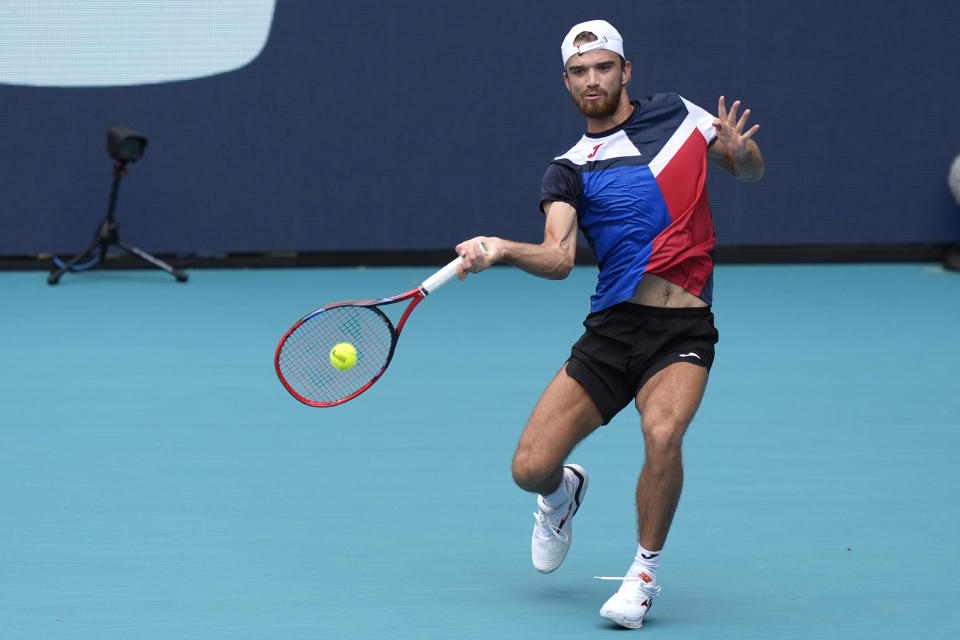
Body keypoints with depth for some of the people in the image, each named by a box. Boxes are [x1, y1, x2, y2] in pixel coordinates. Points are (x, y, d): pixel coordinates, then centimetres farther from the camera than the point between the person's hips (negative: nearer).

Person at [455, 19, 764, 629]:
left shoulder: (674, 114, 9)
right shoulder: (570, 171, 5)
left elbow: (751, 170, 21)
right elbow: (559, 258, -11)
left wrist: (740, 150, -3)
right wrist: (501, 250, -30)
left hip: (683, 331, -1)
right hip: (612, 327, 1)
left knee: (662, 433, -31)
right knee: (531, 468, -8)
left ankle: (646, 571, -6)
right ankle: (564, 491, 33)